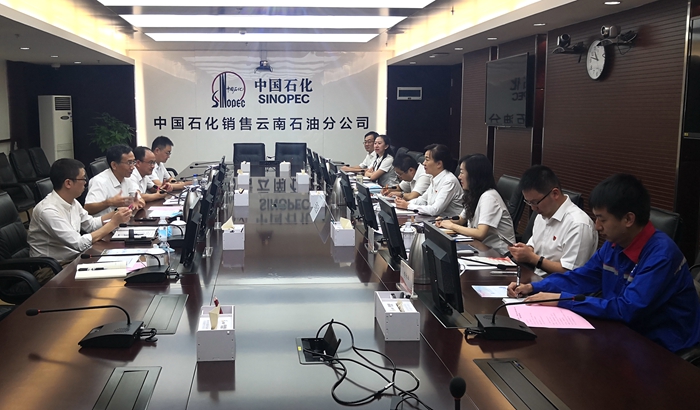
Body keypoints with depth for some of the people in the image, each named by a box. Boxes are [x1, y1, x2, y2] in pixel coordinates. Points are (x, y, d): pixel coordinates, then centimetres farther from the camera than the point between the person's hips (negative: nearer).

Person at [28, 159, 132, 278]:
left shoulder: (72, 202, 1)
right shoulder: (48, 210, -24)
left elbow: (90, 224, 16)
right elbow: (80, 243, -25)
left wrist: (115, 215, -1)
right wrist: (113, 223, -20)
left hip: (74, 258, 8)